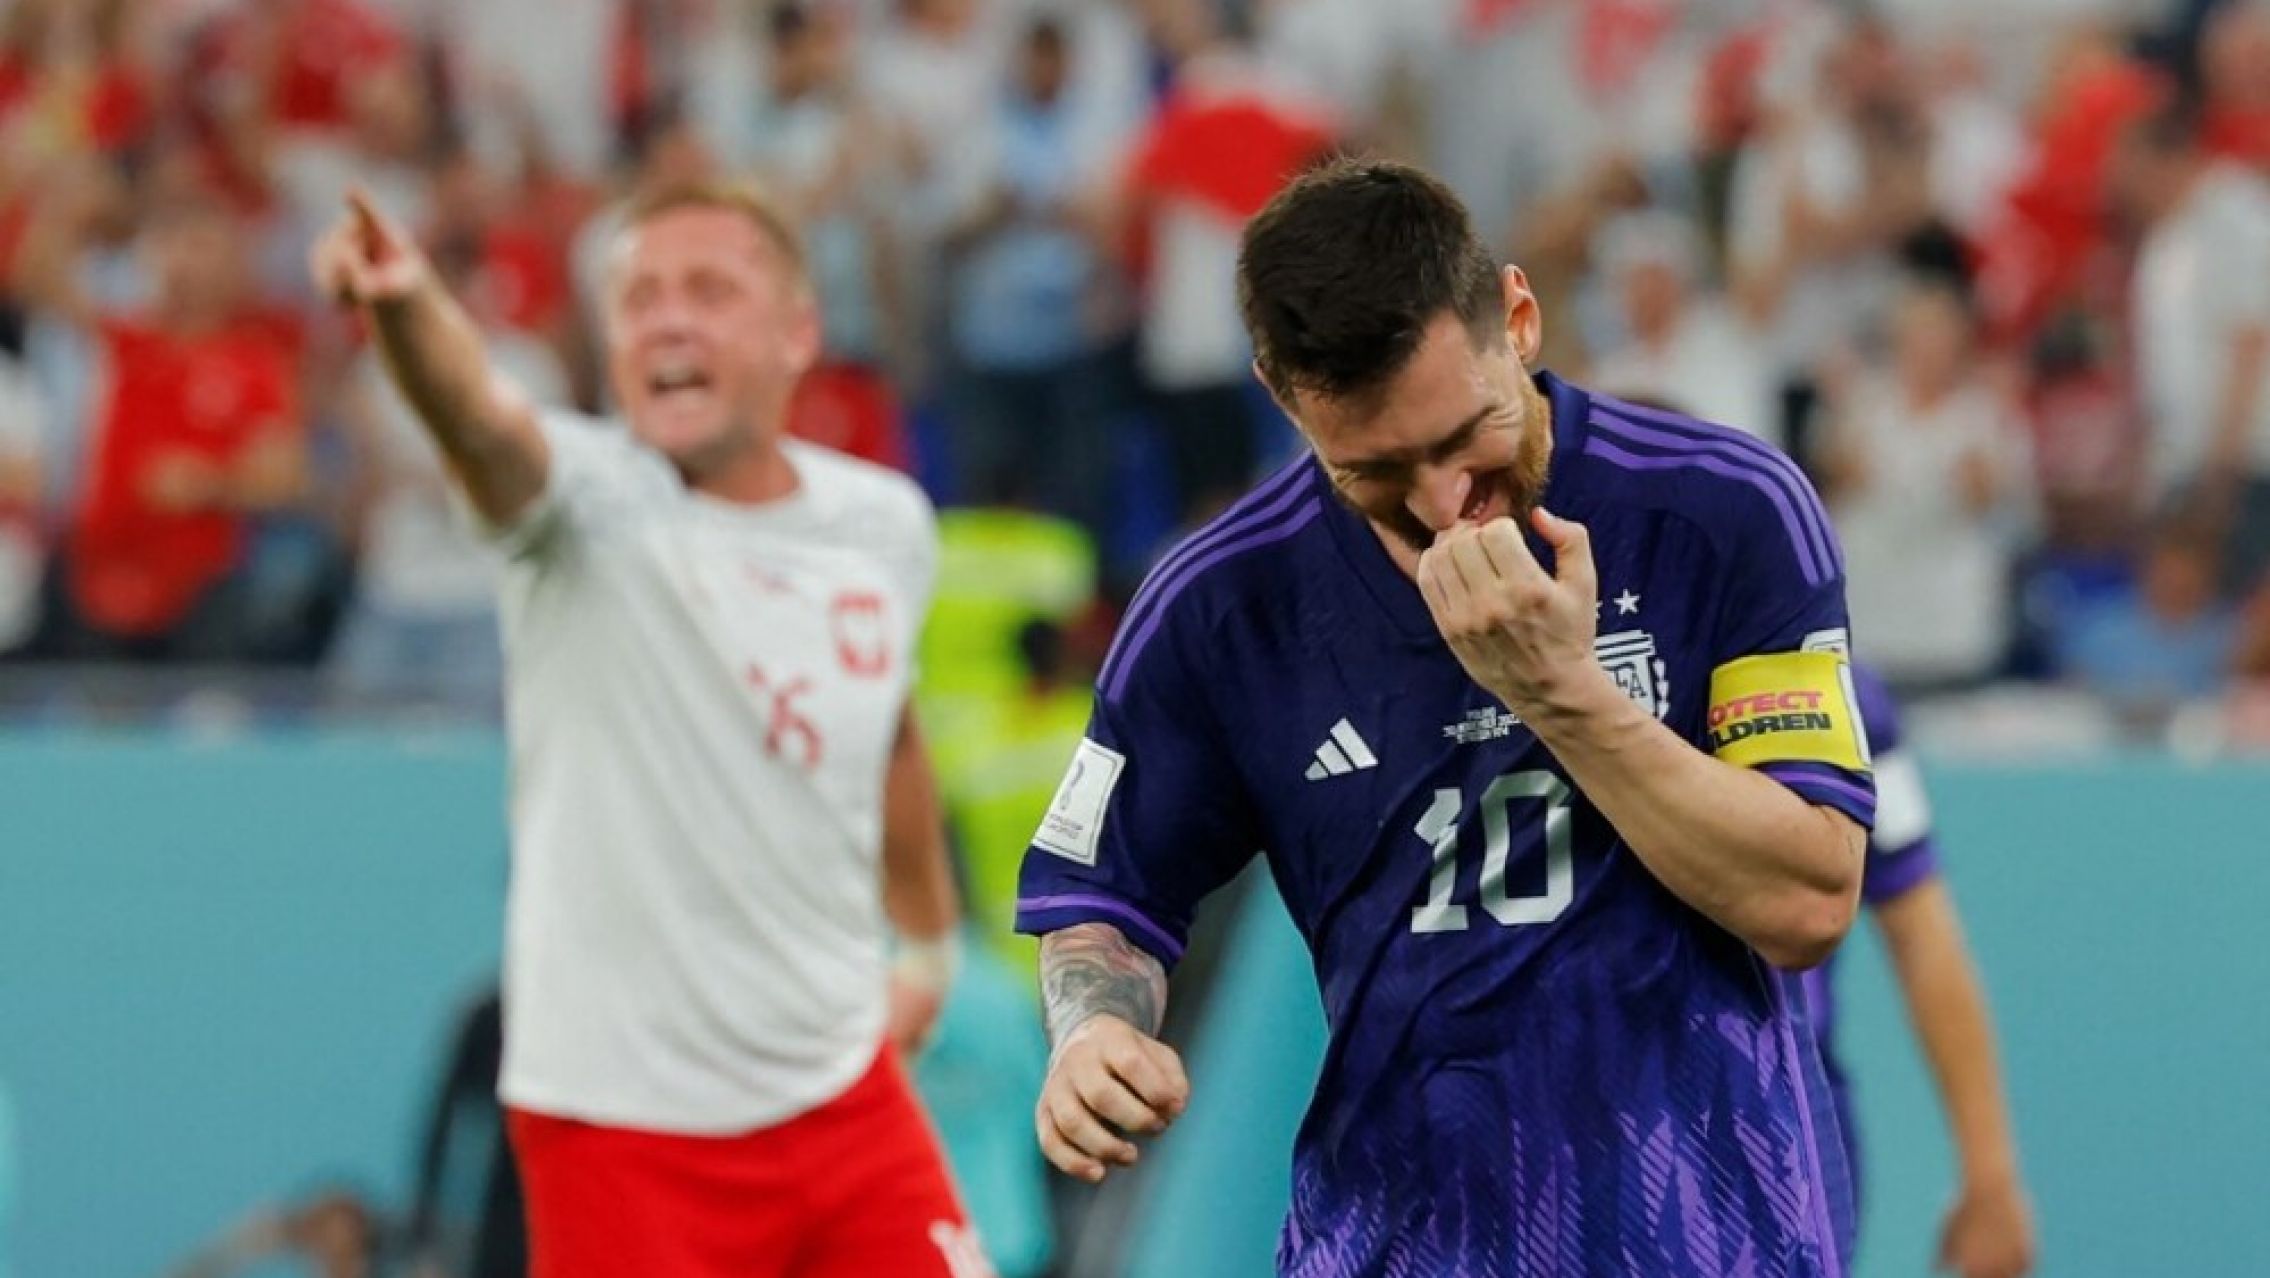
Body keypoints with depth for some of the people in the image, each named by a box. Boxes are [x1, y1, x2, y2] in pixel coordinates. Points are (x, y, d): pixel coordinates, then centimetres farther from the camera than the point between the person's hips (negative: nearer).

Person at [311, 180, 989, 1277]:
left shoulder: (885, 524, 4)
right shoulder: (593, 506, -12)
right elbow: (480, 420, -35)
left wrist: (930, 941, 31)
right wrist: (406, 308, -56)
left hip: (843, 1095, 5)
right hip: (624, 1127, -5)